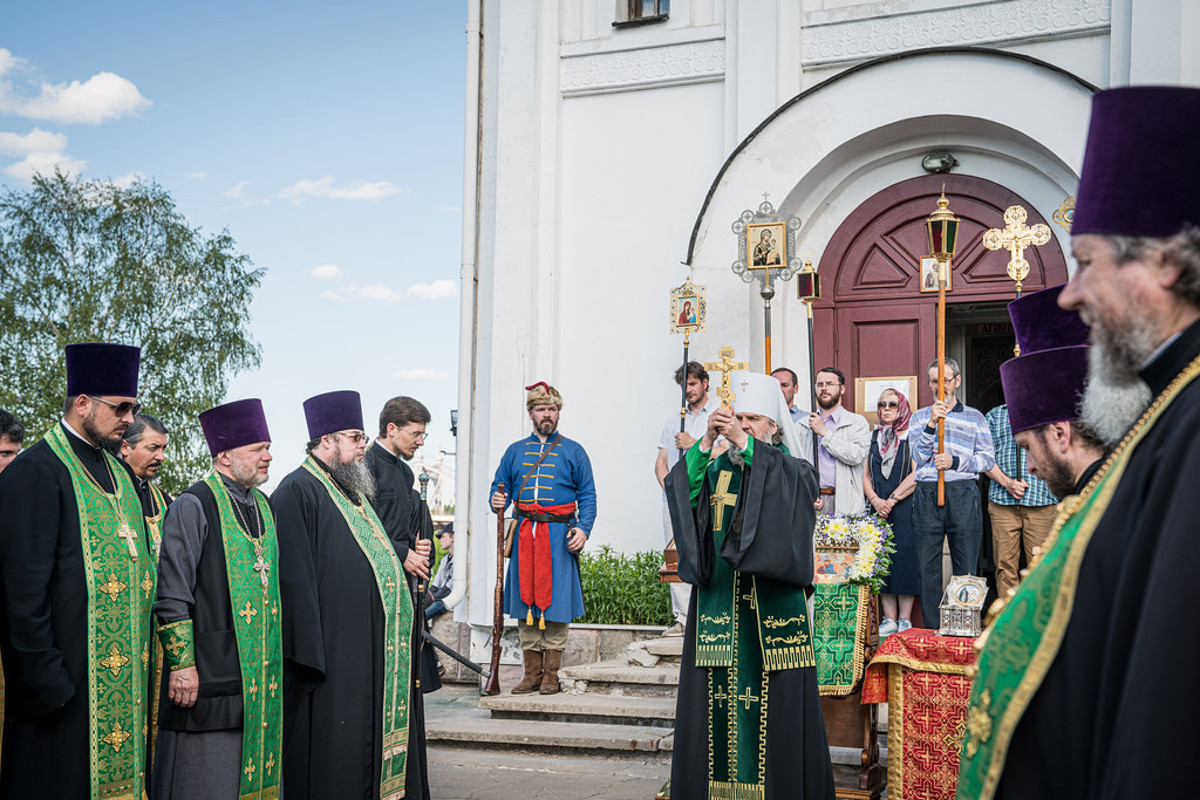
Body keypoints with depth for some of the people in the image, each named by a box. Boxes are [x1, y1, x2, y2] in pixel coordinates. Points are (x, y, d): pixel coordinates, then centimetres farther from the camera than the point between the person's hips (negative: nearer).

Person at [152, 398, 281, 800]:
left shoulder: (262, 507, 13)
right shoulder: (194, 506, -10)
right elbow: (172, 595, -13)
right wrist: (181, 663, -16)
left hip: (260, 673, 7)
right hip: (209, 674, -7)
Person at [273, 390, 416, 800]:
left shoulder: (353, 491, 19)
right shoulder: (297, 492, -12)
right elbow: (295, 578, -18)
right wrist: (310, 654, -22)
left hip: (371, 652, 9)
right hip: (332, 652, -9)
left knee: (368, 742, 12)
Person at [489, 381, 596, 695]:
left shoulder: (573, 451, 7)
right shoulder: (515, 451, 15)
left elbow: (587, 496, 3)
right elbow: (500, 486, 17)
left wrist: (583, 528, -11)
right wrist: (497, 502, -6)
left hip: (559, 536, -3)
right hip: (524, 535, 3)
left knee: (555, 600, -4)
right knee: (525, 600, 3)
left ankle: (551, 675, 4)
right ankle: (532, 673, 10)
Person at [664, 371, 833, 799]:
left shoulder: (794, 471, 7)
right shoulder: (719, 467, 13)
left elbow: (794, 477, -17)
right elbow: (684, 489, -5)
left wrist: (743, 442, -22)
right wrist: (707, 441, -17)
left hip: (771, 601, -2)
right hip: (718, 599, 3)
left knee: (775, 698, -4)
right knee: (715, 697, 1)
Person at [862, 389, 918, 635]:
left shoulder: (911, 436, 1)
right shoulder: (874, 437, 15)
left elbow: (916, 474, -8)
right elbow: (866, 474, 13)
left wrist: (892, 500, -12)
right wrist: (875, 500, -4)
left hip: (905, 507, -4)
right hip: (878, 509, 4)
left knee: (905, 558, -6)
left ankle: (905, 620, -1)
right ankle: (889, 619, 6)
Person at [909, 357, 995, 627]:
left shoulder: (974, 417, 11)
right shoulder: (919, 417, 14)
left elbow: (988, 458, 5)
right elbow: (918, 456, 0)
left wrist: (955, 462, -9)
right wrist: (931, 424, -12)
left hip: (963, 495, -1)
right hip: (927, 495, 1)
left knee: (966, 568, 0)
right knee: (928, 567, 3)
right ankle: (932, 632, 10)